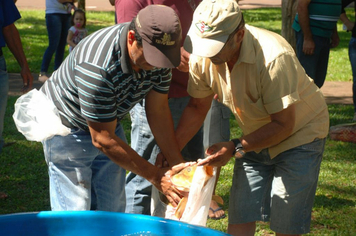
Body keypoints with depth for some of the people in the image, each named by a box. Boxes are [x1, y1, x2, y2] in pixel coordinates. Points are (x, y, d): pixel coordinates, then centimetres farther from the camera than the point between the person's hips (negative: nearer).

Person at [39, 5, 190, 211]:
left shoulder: (157, 51, -17)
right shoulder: (97, 67, -39)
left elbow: (159, 111, -7)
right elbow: (102, 139, -32)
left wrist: (178, 165, -15)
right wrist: (156, 177, -29)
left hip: (108, 123, 7)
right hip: (67, 127, -7)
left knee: (113, 210, 8)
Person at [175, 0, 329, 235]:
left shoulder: (274, 57, -35)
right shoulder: (203, 56, -17)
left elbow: (283, 125, -27)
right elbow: (197, 107, 0)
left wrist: (235, 147, -30)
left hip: (300, 133, -5)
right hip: (255, 137, 5)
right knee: (240, 217, 0)